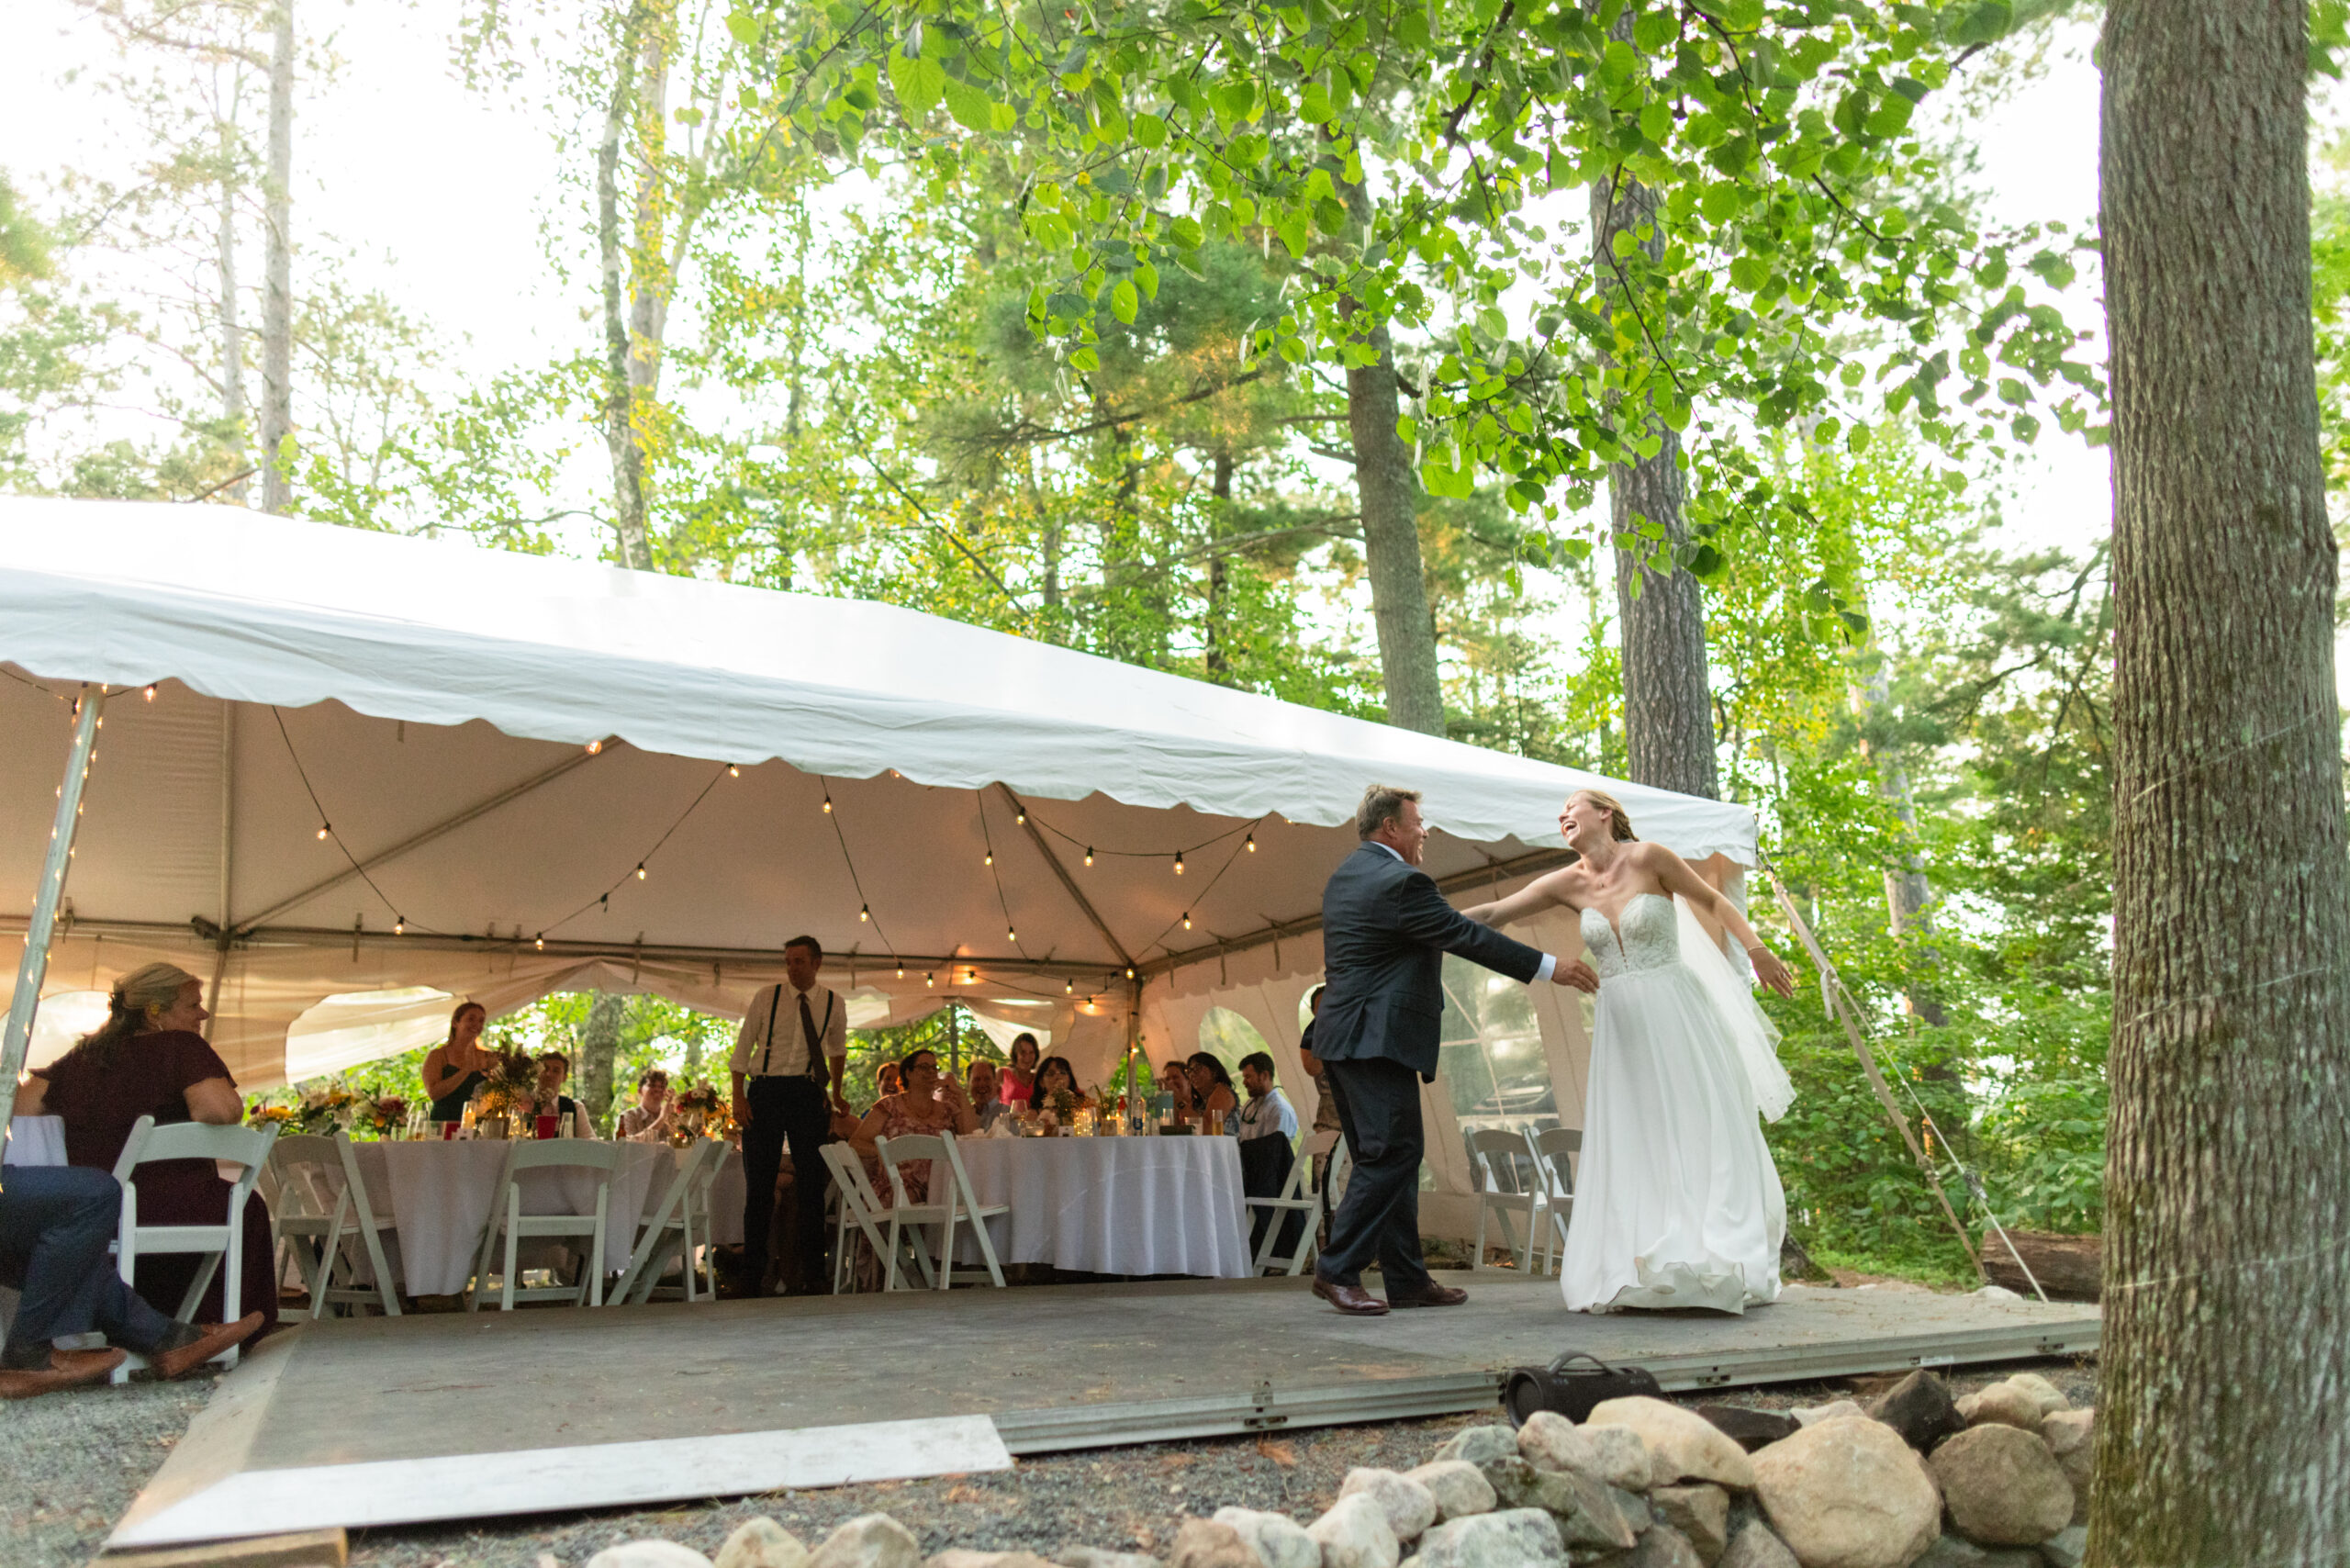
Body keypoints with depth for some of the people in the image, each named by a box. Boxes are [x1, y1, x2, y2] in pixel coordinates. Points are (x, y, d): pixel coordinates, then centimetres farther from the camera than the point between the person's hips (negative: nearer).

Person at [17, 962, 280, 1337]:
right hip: (160, 1210, -6)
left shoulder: (80, 1056, 11)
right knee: (247, 1207, 22)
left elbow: (20, 1105, 3)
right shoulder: (181, 1048, -9)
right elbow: (223, 1110, -24)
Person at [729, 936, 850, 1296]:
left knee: (811, 1183, 2)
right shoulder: (766, 998, 1)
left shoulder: (833, 1004, 5)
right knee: (759, 1185, 1)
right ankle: (752, 1277, 10)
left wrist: (837, 1093, 24)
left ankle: (813, 1275, 10)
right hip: (765, 1093, -1)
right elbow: (742, 1048, 3)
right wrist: (738, 1097, -6)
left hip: (807, 1094, 1)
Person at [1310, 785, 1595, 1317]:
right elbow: (1467, 936, -15)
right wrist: (1550, 968, -11)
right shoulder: (1400, 881, -14)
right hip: (1376, 1039, -11)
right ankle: (1337, 1270, -5)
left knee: (1389, 1157, 11)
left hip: (1345, 1036, 11)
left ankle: (1408, 1279, 15)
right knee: (1393, 1154, -7)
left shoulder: (1345, 875, 17)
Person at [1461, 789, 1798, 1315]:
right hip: (1619, 1025, 4)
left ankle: (1719, 1262, 7)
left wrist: (1757, 949, -7)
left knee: (1697, 1131, -1)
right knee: (1627, 1145, 4)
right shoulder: (1567, 884, 4)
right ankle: (1635, 1271, 8)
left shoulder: (1649, 858, -7)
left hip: (1675, 1015, -4)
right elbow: (1493, 913, 5)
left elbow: (1712, 902, 2)